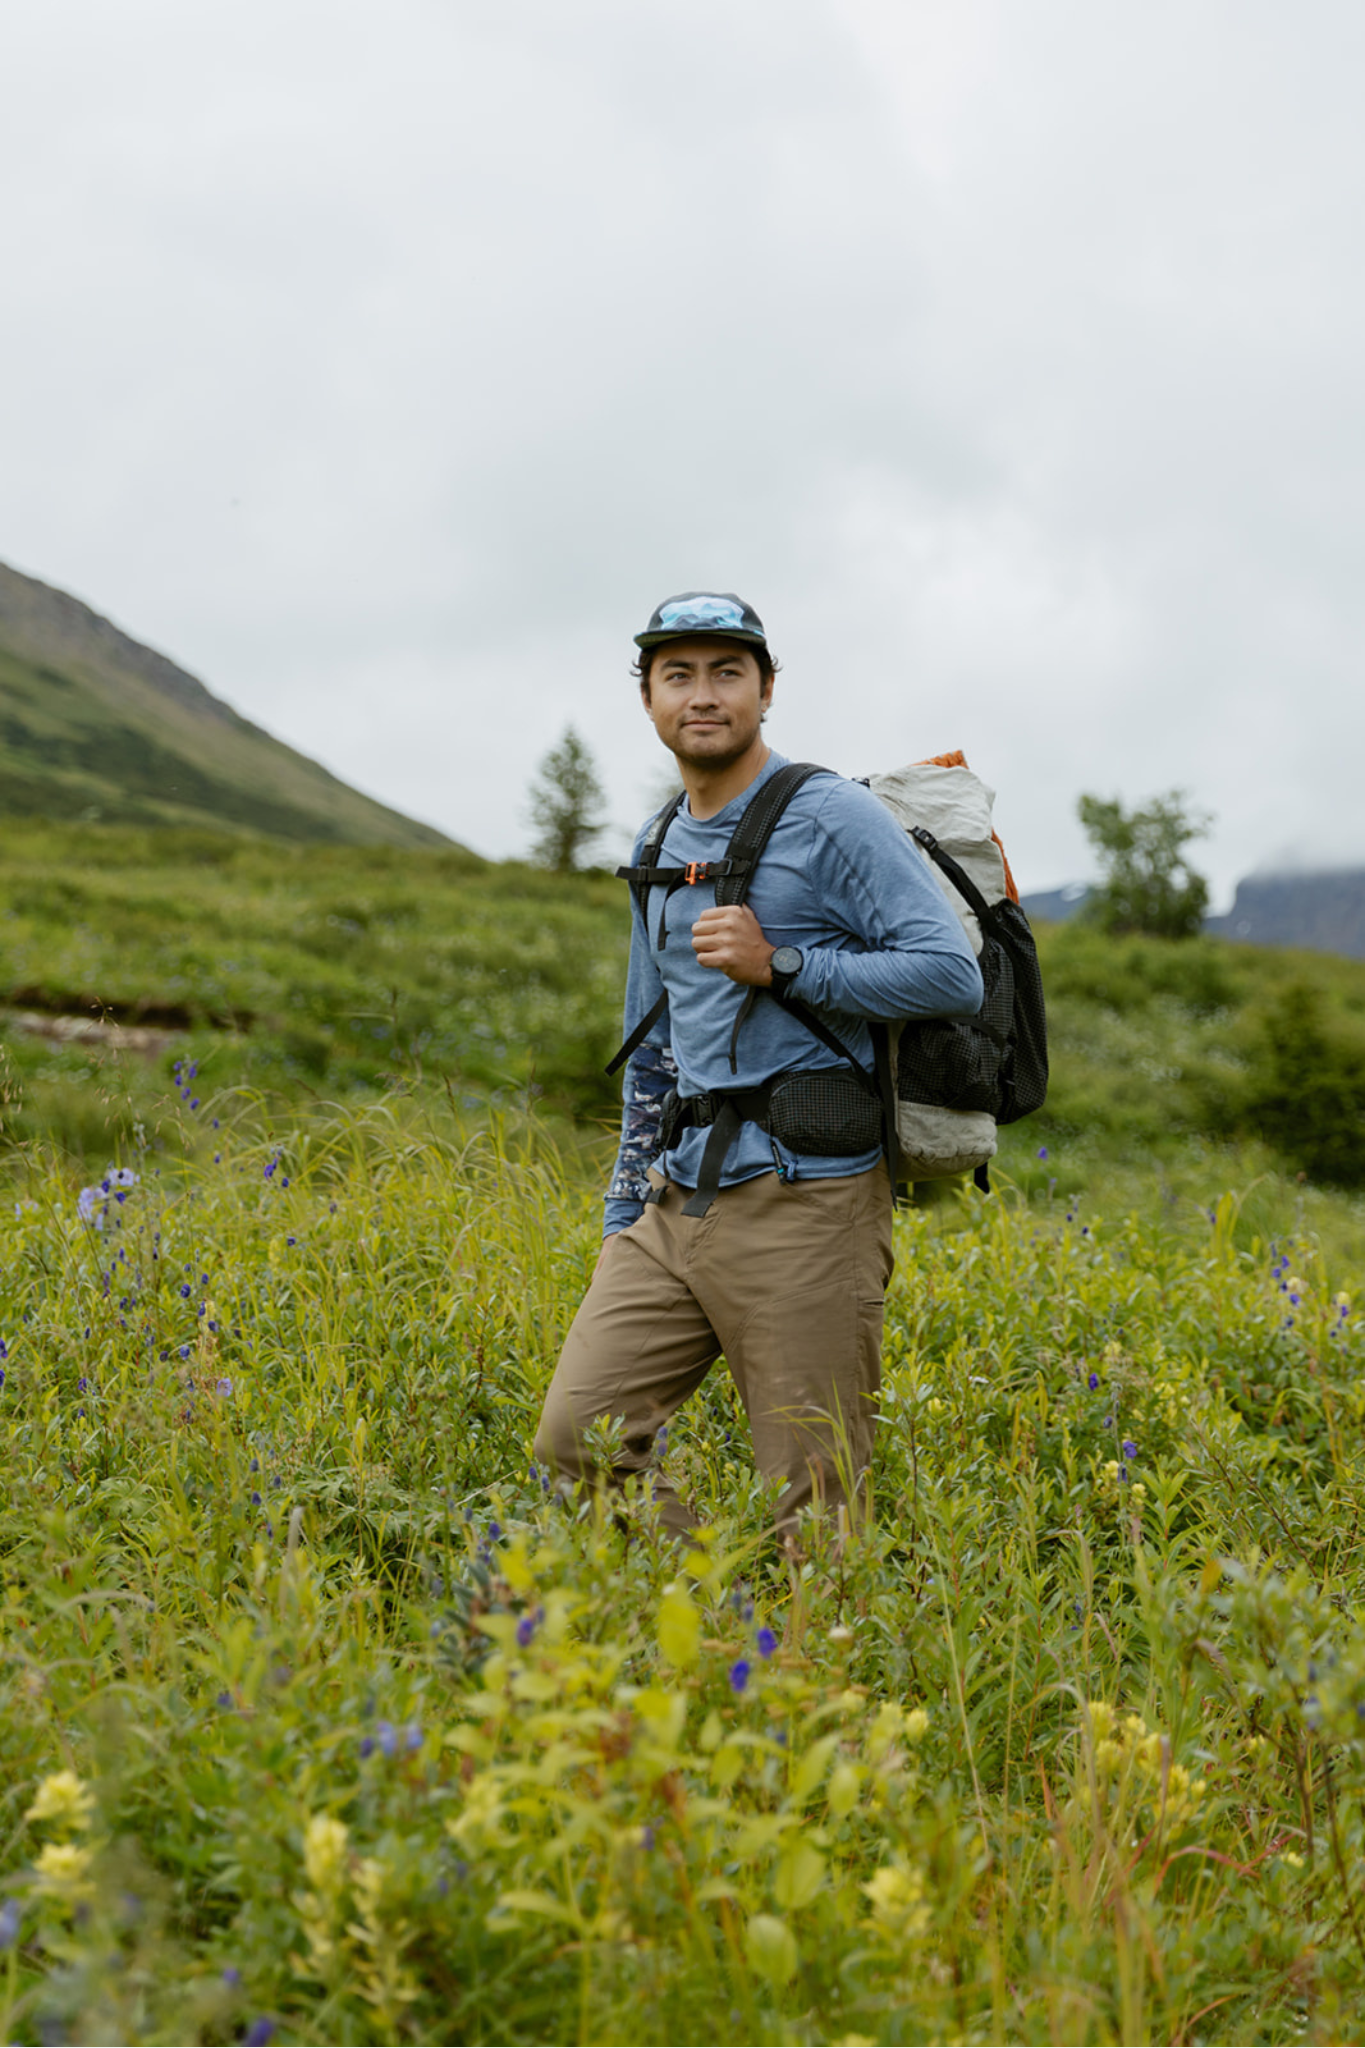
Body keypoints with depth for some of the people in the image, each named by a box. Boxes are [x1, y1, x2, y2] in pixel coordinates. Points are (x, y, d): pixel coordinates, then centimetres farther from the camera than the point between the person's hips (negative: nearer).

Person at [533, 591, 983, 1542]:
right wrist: (623, 1212, 21)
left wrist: (780, 966, -16)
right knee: (578, 1436, -2)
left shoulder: (833, 818, -5)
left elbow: (953, 974, -14)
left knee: (817, 1509, -3)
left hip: (801, 1203, -7)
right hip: (677, 1202, 7)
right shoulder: (659, 852, 18)